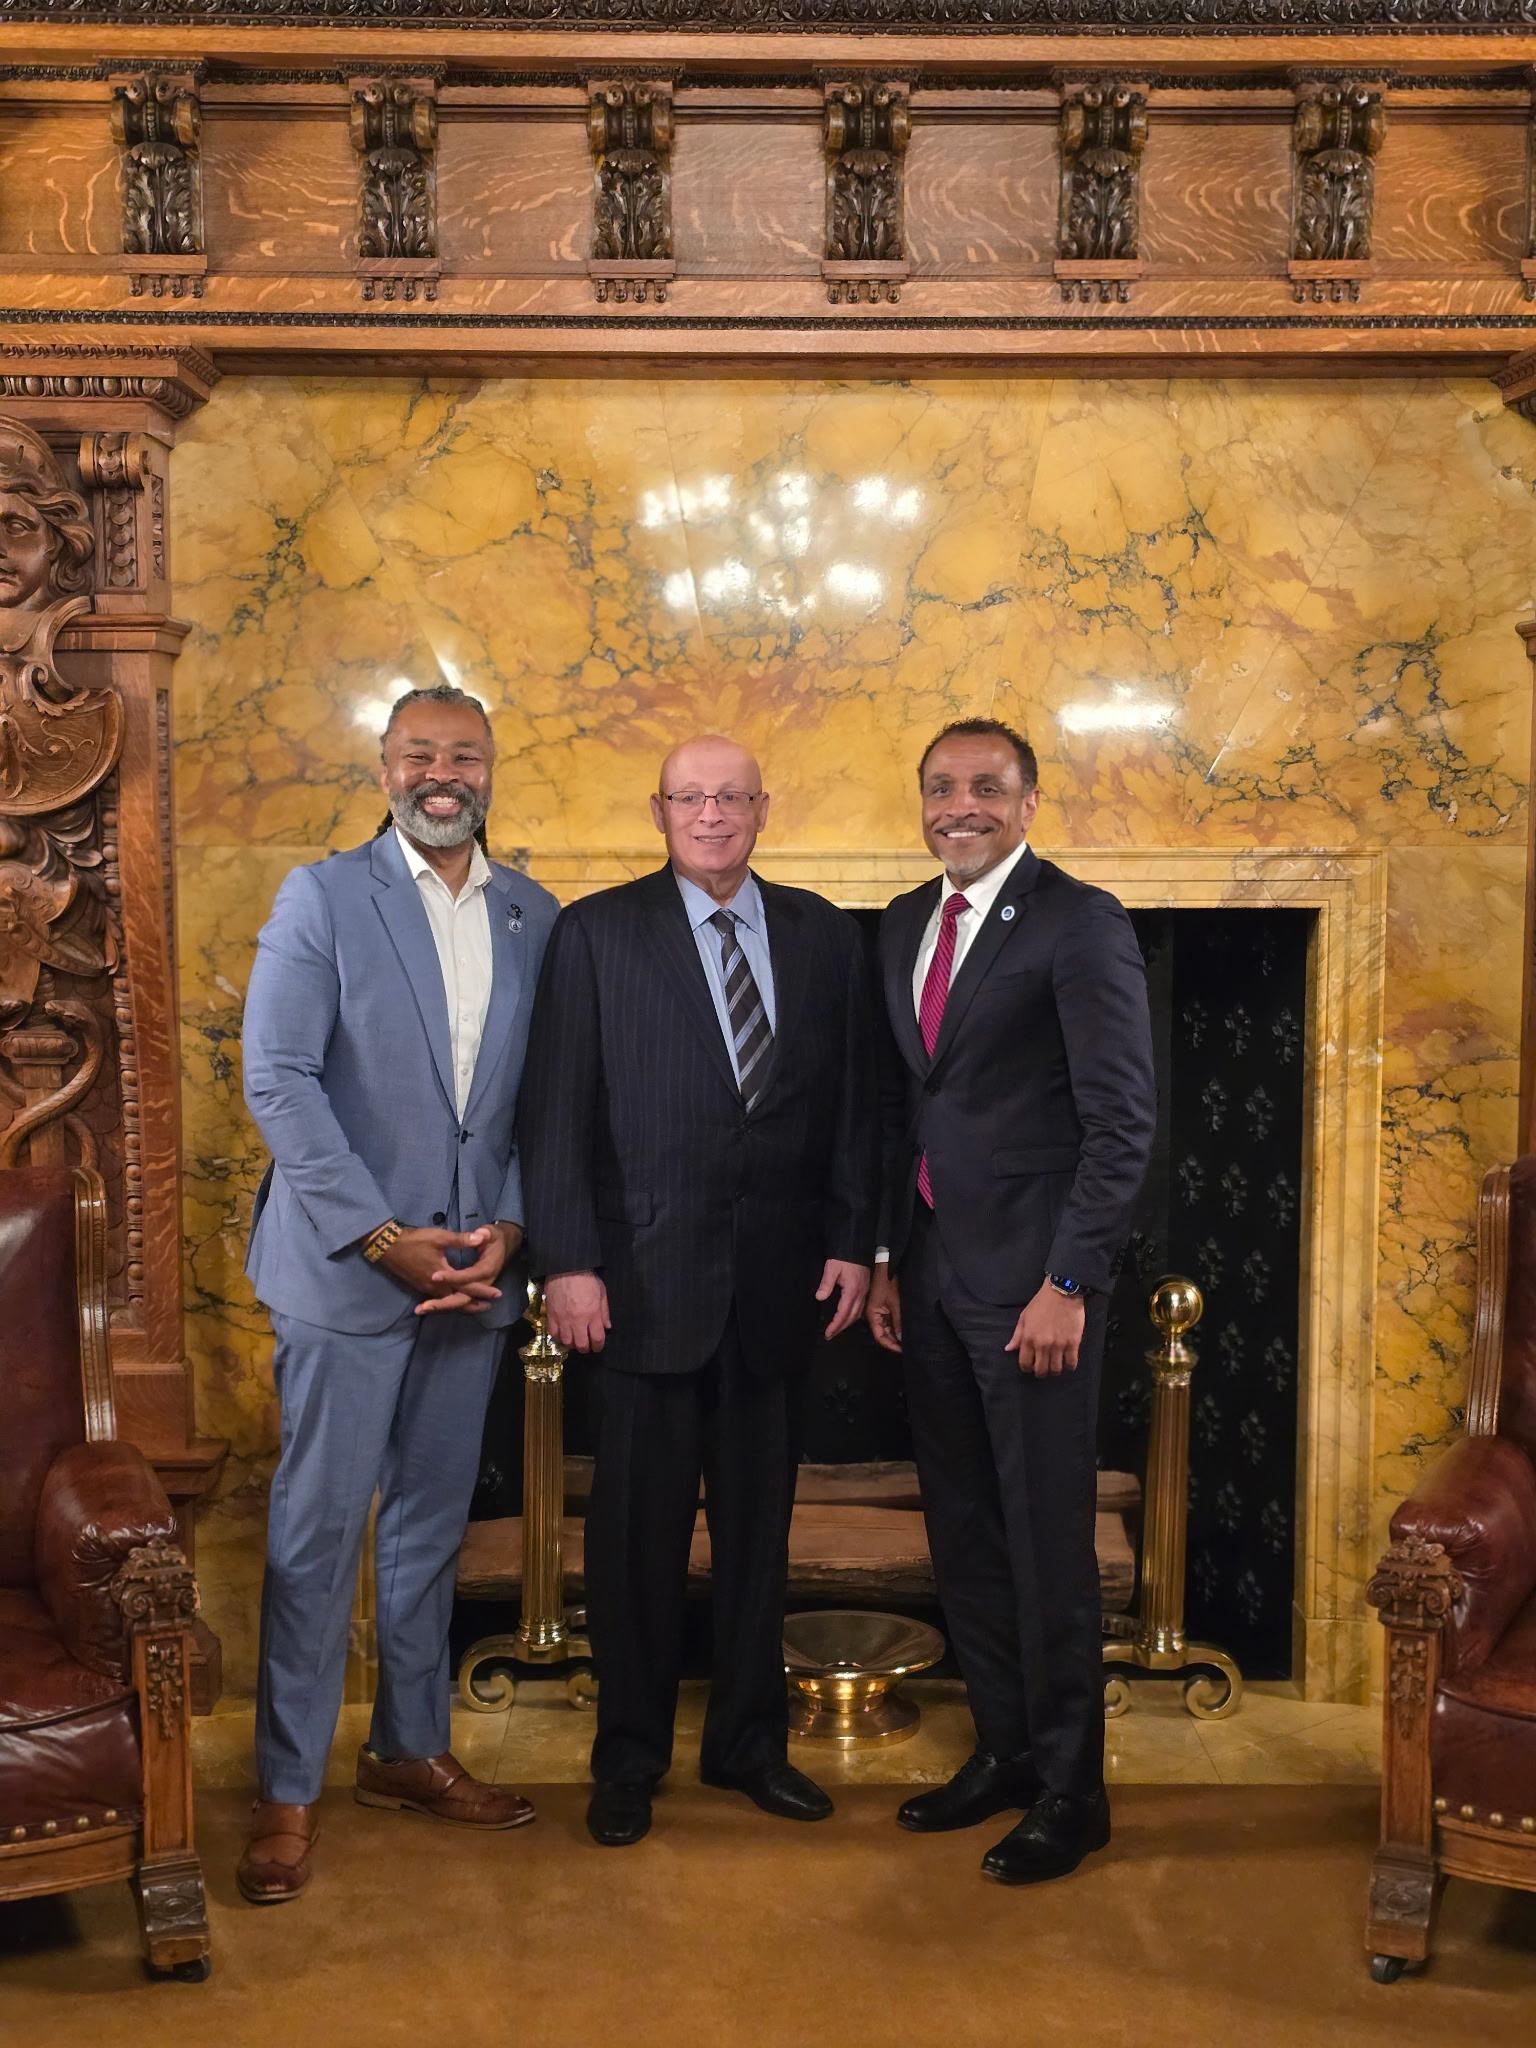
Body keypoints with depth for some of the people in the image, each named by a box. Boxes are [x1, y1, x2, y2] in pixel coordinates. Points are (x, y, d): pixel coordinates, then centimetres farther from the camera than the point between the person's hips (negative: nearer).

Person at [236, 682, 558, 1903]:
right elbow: (279, 1080, -10)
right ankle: (290, 1790, 14)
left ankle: (411, 1752, 29)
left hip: (475, 1270, 4)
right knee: (317, 1530, 1)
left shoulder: (535, 917, 7)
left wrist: (508, 1229, -6)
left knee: (433, 1525, 14)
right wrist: (382, 1237, -14)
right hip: (345, 1267, -4)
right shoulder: (321, 898, -4)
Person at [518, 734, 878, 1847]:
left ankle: (750, 1740, 29)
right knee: (640, 1527, 6)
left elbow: (854, 1100, 10)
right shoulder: (597, 933, 0)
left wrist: (852, 1242, 2)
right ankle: (631, 1756, 22)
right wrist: (569, 1261, -10)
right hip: (645, 1277, -3)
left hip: (780, 1282, 3)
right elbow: (555, 1109, -4)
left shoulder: (824, 935, 9)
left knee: (759, 1518, 13)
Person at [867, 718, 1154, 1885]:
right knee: (963, 1529, 14)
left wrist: (1067, 1282, -16)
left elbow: (1123, 1120, -13)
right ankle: (1004, 1751, 29)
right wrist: (885, 1255, 11)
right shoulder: (906, 927, 13)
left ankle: (1069, 1792, 16)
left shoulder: (1080, 924, -9)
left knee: (1047, 1538, 1)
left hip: (1031, 1276, -7)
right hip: (928, 1270, 7)